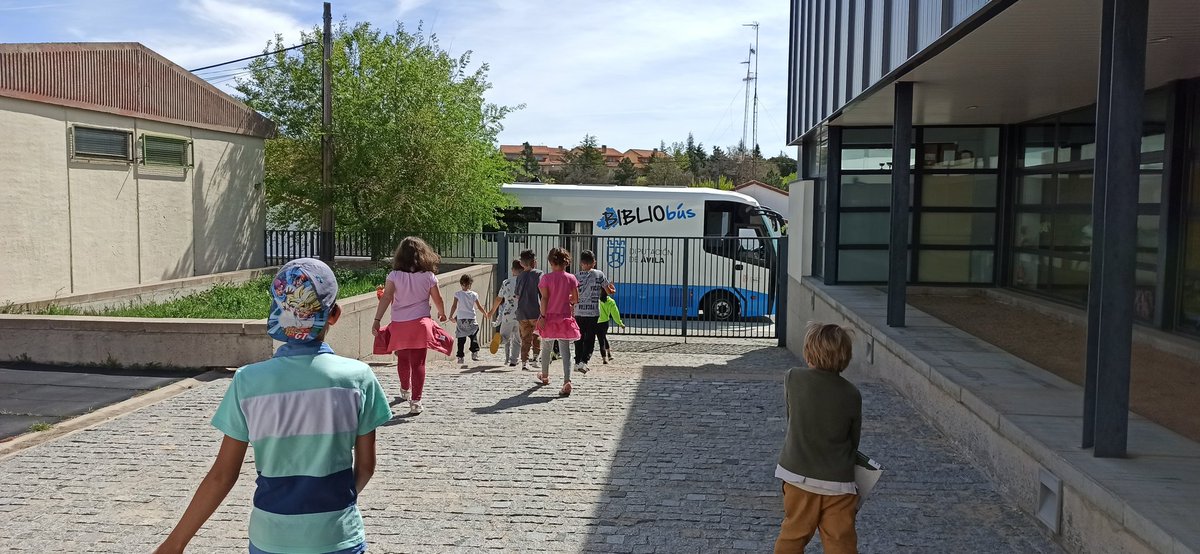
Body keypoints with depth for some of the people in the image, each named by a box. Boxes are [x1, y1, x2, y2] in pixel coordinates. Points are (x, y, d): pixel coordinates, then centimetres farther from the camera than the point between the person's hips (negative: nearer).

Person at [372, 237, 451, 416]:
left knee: (402, 359, 21)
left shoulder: (395, 275, -4)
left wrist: (377, 320, -10)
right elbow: (438, 299, 3)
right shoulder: (428, 276, -4)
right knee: (418, 363, -1)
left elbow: (385, 298, -11)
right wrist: (442, 314, 22)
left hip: (399, 325, 2)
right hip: (420, 324, -2)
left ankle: (405, 391, 43)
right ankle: (415, 401, -6)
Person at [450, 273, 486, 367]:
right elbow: (479, 307, 4)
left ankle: (461, 357, 4)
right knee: (474, 337, 16)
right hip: (472, 319, 0)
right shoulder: (474, 294, 0)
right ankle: (474, 353, 8)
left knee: (461, 340, 5)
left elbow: (454, 306, -7)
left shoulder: (457, 294, -3)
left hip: (460, 319, 0)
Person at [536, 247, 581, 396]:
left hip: (550, 317, 0)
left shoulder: (547, 278, -8)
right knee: (565, 350, -2)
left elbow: (544, 299, -10)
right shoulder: (571, 278, -2)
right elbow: (576, 300, 0)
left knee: (546, 348, 20)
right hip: (565, 318, 1)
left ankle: (545, 376, 38)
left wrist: (542, 317, -7)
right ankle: (567, 381, -19)